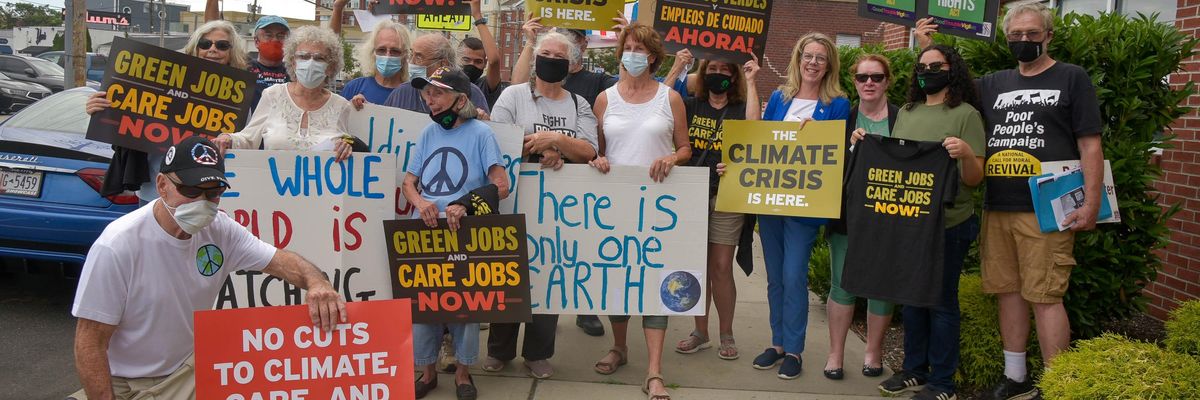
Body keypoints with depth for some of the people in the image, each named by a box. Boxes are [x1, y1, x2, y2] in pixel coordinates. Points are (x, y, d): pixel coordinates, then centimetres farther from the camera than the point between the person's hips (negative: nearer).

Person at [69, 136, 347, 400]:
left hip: (194, 371, 4)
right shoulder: (117, 246, -21)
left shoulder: (220, 229, -4)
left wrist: (317, 283, -26)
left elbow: (282, 261, -4)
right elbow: (90, 344, -17)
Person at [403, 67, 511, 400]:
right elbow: (409, 183, 10)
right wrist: (420, 202, -13)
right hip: (425, 234, 4)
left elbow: (501, 186, -10)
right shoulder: (428, 134, 8)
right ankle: (428, 371, 26)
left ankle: (462, 373, 24)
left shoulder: (480, 132, -6)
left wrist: (466, 204, -24)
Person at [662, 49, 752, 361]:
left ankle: (726, 335, 15)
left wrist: (751, 82, -12)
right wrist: (676, 70, -8)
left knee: (721, 267, 0)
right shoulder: (690, 107, 8)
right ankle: (700, 332, 21)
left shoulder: (740, 110, 5)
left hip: (726, 197, -2)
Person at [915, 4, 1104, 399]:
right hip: (997, 209, 5)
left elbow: (1090, 145, 0)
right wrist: (929, 50, 13)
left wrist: (1091, 203, -9)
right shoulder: (993, 84, 16)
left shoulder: (1072, 78, 5)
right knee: (1008, 292, 9)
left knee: (1044, 297, -8)